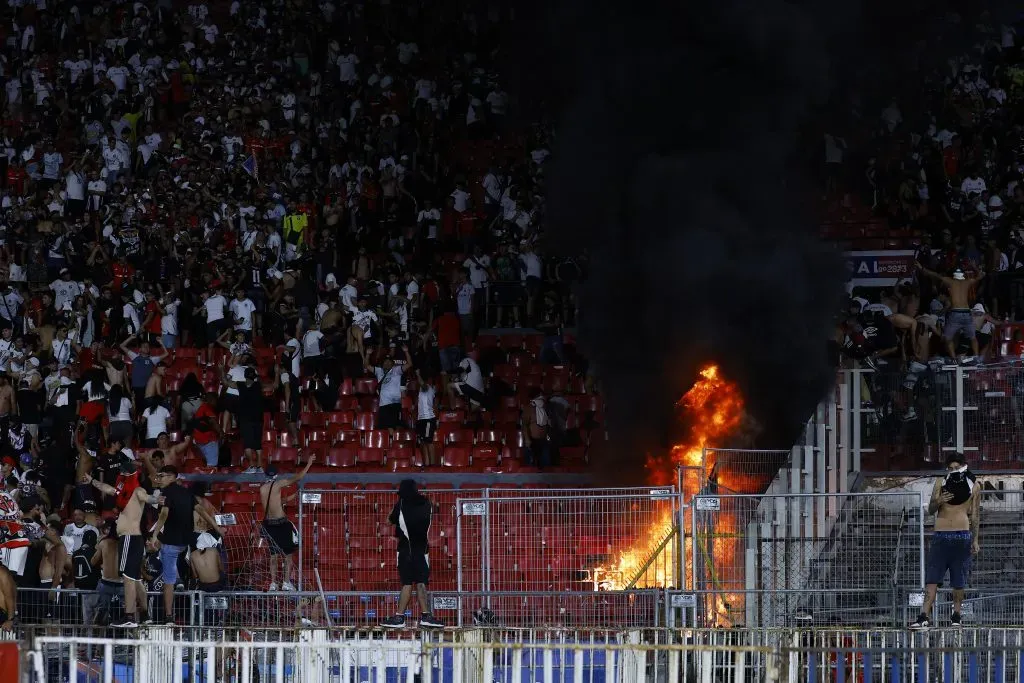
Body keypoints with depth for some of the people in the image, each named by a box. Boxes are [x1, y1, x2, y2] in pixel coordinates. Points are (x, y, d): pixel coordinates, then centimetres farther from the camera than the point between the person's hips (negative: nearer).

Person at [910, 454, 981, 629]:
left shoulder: (973, 485, 7)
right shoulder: (940, 482, 7)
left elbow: (975, 515, 11)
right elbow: (930, 510, 6)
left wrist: (975, 540, 8)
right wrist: (938, 501, -16)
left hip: (962, 535, 0)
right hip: (941, 535, 0)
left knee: (959, 580, 3)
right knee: (932, 577, -8)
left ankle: (956, 615, 15)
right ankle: (924, 616, -14)